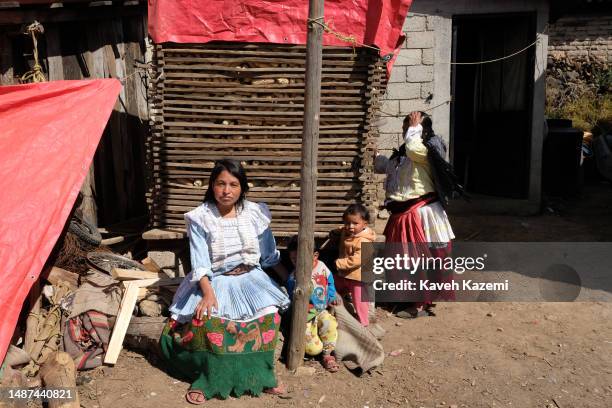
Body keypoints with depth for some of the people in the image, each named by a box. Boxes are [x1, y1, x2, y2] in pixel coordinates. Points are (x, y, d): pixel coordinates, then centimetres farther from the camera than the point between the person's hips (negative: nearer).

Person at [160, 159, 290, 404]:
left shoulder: (255, 213, 0)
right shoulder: (200, 218, -8)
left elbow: (269, 254, 11)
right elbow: (200, 262, -15)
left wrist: (289, 278, 13)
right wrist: (208, 293, -29)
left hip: (249, 277, 2)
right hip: (214, 280, -2)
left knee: (267, 315, -24)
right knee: (207, 319, -29)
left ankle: (260, 376, -3)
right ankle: (207, 380, -9)